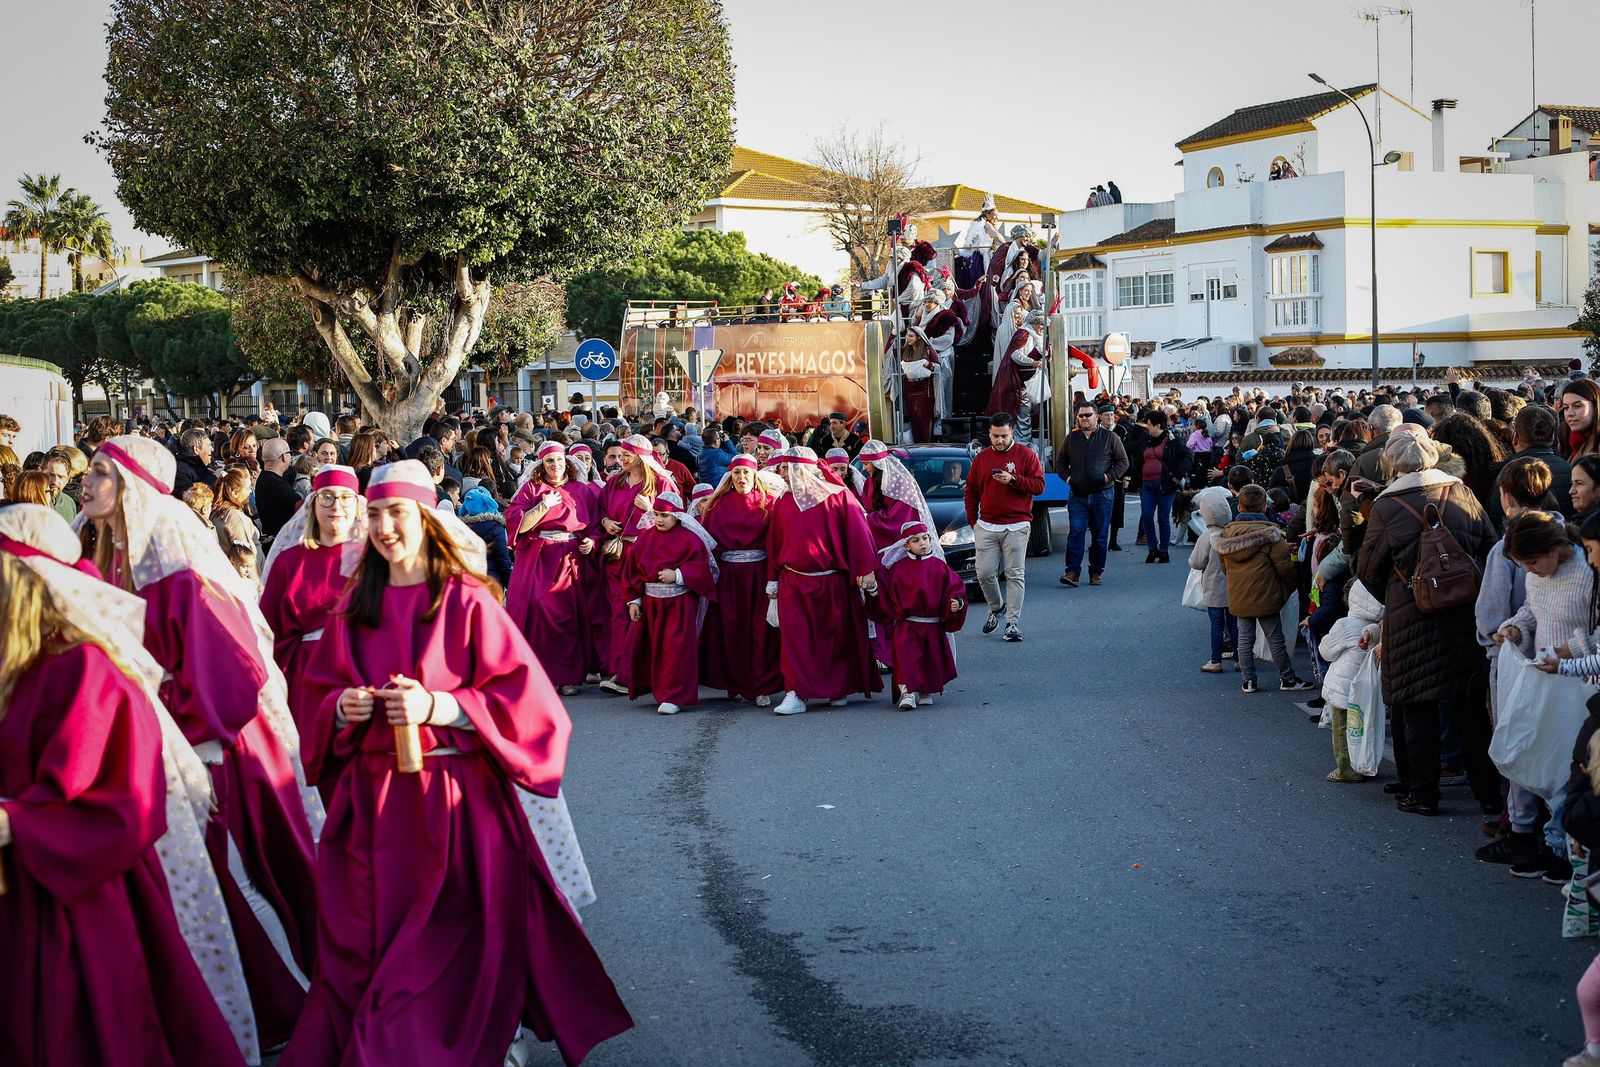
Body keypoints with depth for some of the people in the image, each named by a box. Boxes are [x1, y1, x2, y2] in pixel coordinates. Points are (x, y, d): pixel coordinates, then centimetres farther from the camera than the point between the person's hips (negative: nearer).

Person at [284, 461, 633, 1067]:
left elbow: (521, 696, -9)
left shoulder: (467, 601, -6)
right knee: (367, 941, 5)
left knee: (448, 943, 0)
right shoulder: (355, 607, 9)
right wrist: (343, 707, -6)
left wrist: (437, 707, -20)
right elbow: (322, 691, 17)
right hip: (372, 796, 4)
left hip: (455, 794, -4)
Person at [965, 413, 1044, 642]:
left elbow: (1039, 485, -5)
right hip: (986, 527, 3)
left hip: (1016, 526, -3)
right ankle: (996, 608, 25)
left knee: (1015, 575, -5)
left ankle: (1013, 622, -3)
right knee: (985, 574, 0)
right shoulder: (981, 458, 12)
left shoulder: (1026, 455, 2)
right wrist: (972, 521, 10)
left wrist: (1013, 480, -17)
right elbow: (971, 492, 17)